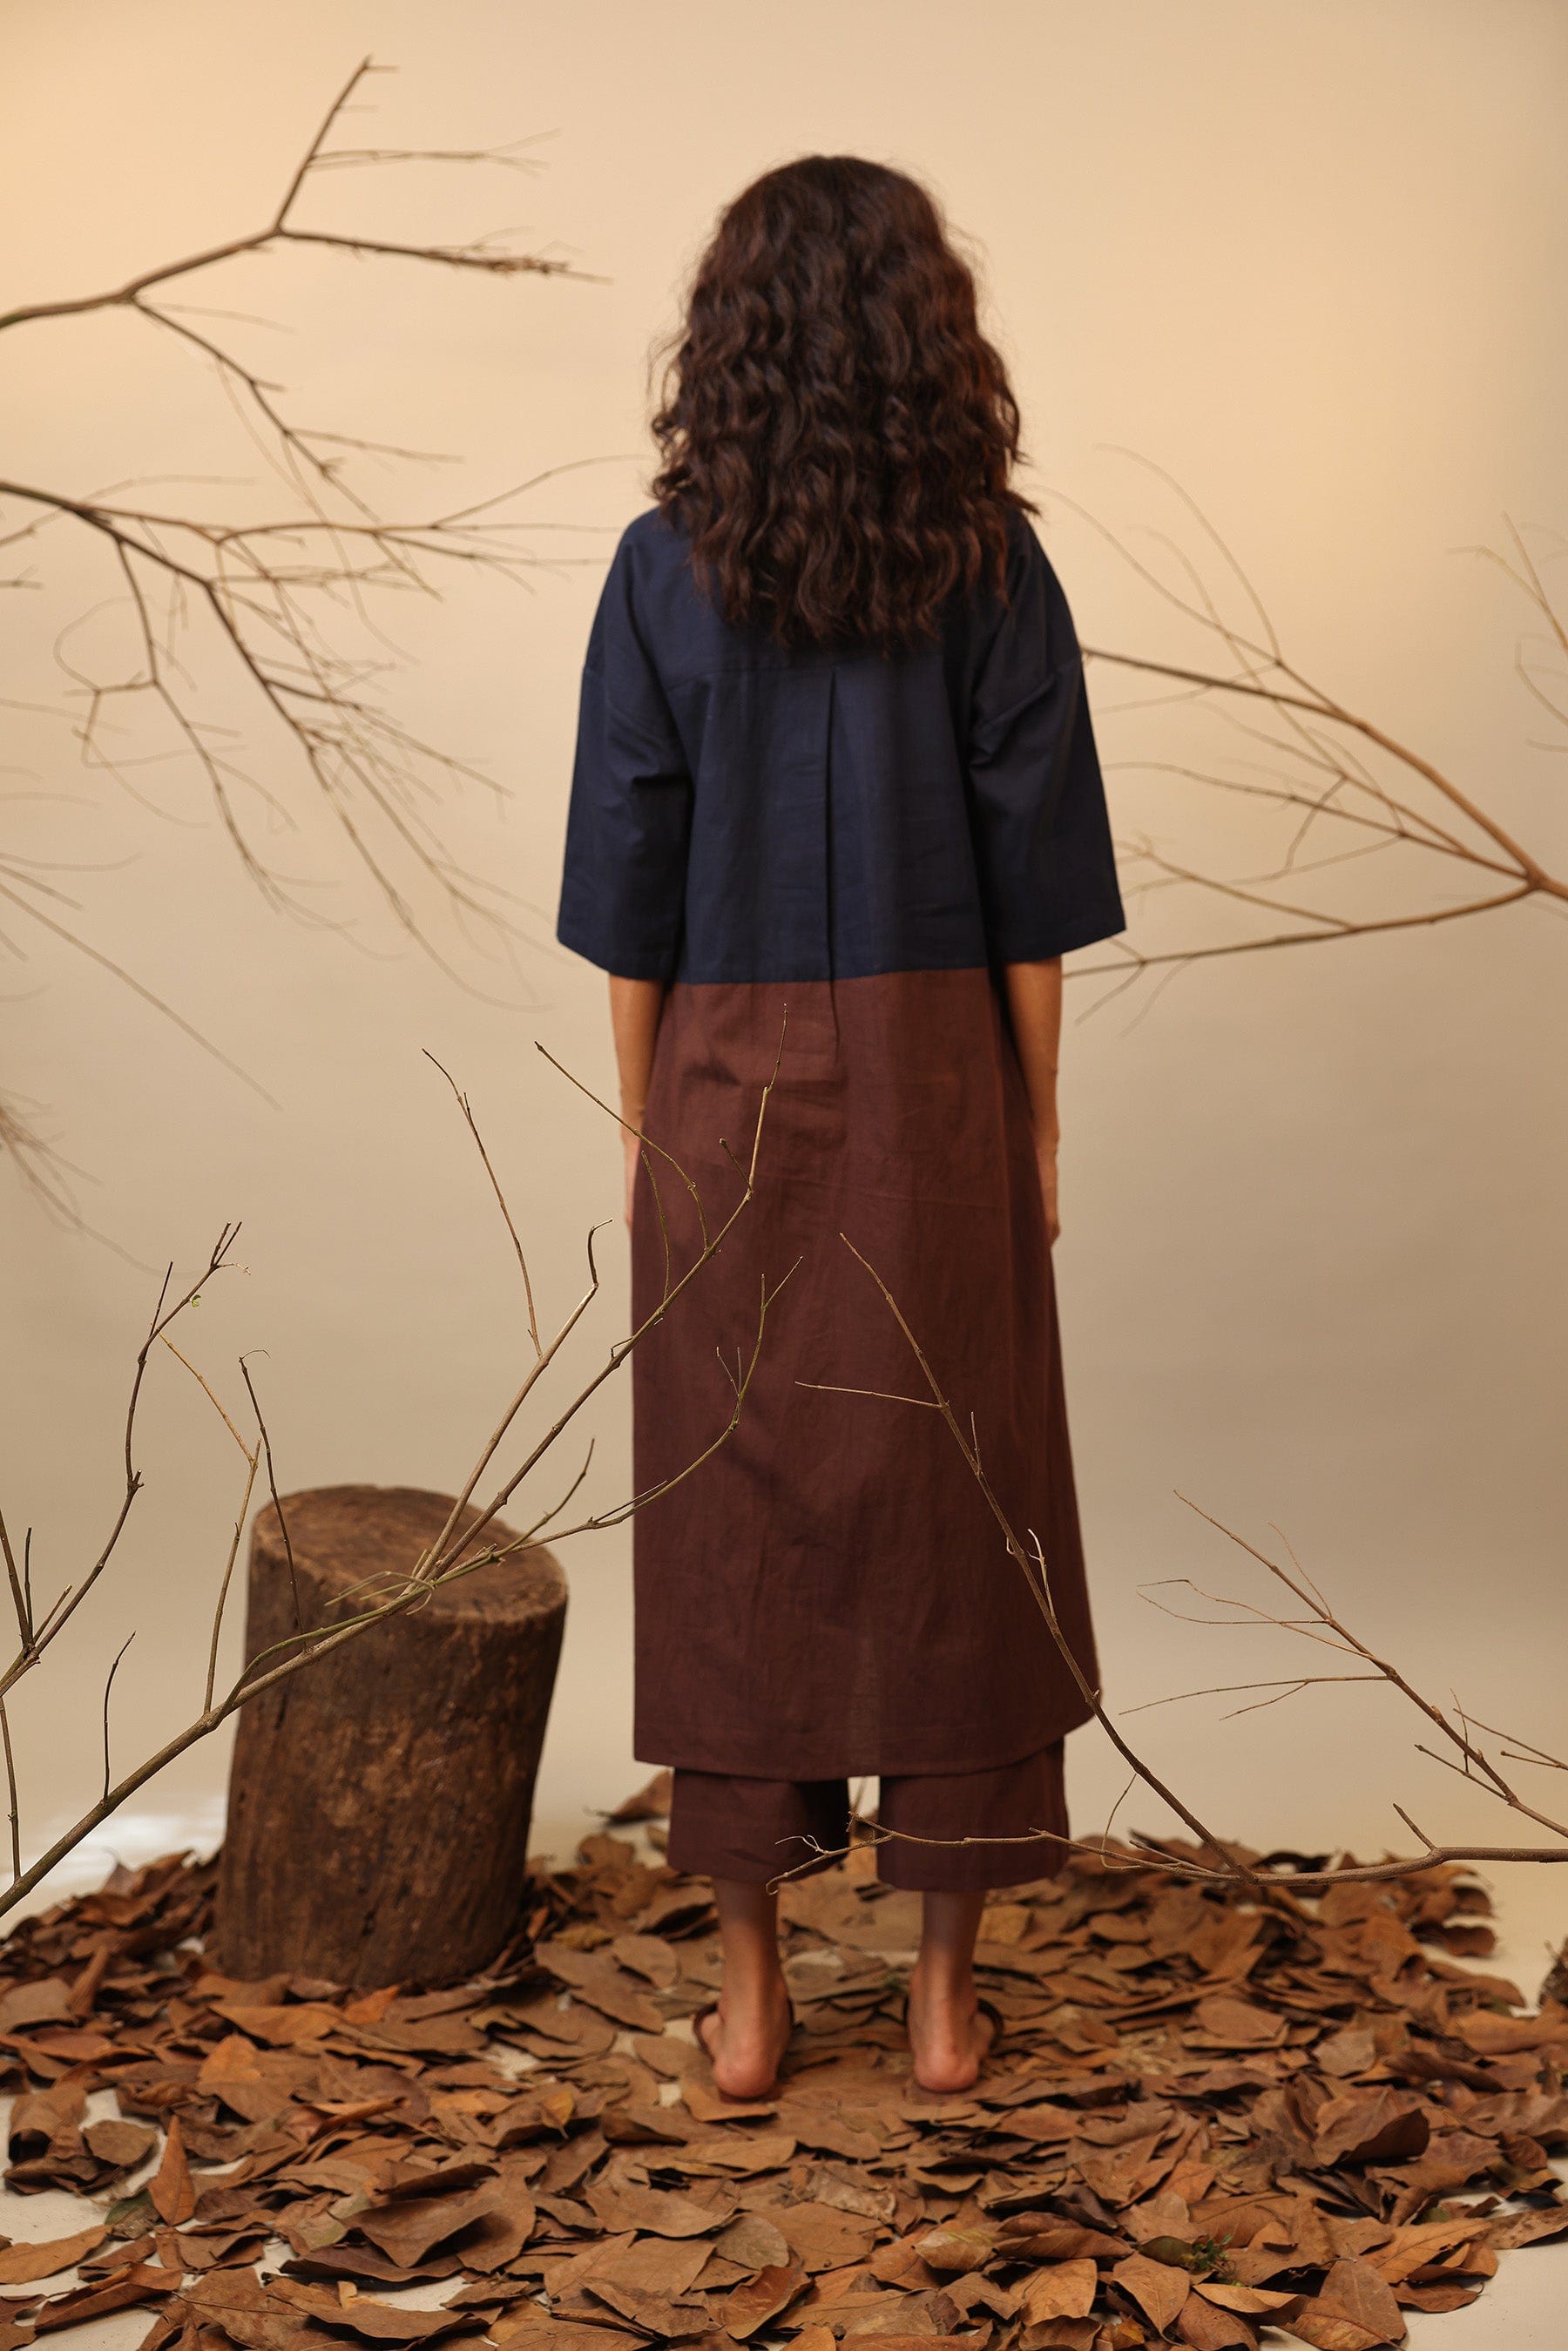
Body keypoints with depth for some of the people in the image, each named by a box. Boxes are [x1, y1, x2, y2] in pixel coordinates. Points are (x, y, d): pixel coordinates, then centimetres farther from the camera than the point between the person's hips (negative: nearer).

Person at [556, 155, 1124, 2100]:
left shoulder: (668, 568, -3)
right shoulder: (991, 567, -4)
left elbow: (631, 882, -3)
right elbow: (1032, 881, -4)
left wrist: (642, 1131, 6)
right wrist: (1034, 1131, 4)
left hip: (731, 1084, 0)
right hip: (936, 1082, 0)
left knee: (736, 1517, 8)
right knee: (947, 1508, 8)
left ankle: (749, 1999, 16)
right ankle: (943, 1994, 16)